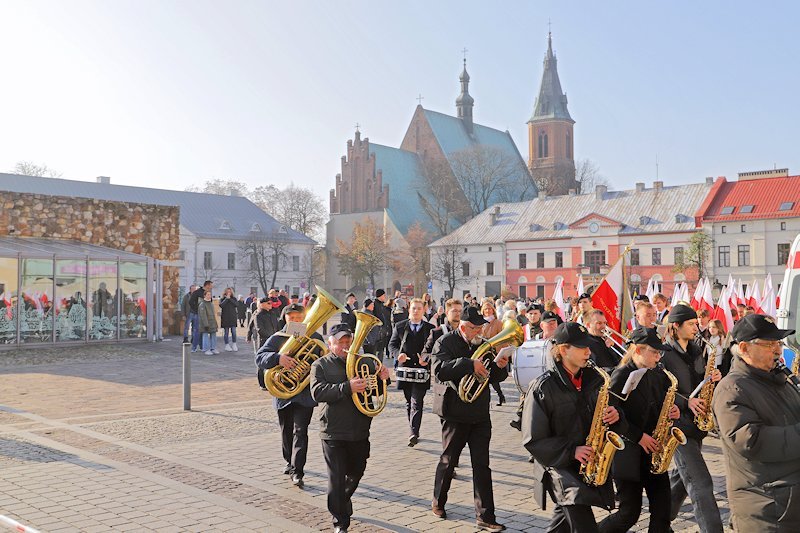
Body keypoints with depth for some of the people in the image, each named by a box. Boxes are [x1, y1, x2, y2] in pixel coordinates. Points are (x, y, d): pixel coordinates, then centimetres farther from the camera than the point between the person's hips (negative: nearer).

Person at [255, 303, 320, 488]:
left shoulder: (315, 338, 4)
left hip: (305, 393, -2)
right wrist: (278, 358, -31)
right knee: (286, 431, 16)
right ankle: (290, 462, 37)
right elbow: (260, 358, -13)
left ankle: (297, 471, -10)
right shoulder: (277, 338, 0)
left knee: (300, 431, -10)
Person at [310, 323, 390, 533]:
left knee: (356, 473, 20)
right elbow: (318, 392, -18)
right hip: (333, 433, -4)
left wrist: (382, 378, -10)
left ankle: (343, 501, 48)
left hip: (360, 432, 4)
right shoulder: (321, 365, -2)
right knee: (337, 479, -2)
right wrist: (347, 388, -31)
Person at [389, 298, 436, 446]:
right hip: (405, 369, 2)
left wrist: (427, 360, -13)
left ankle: (413, 433, -14)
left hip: (422, 370, -2)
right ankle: (414, 431, 25)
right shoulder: (399, 326, 7)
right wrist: (398, 354, -12)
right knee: (409, 402, 12)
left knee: (417, 402, -9)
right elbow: (392, 345, 8)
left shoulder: (430, 328, 4)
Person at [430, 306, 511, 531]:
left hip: (480, 413, 5)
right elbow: (440, 369, -25)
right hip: (455, 412, -4)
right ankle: (438, 502, 33)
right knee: (448, 460, 11)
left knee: (482, 465, 2)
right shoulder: (445, 342, -8)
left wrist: (500, 366, -11)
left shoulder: (482, 345, 10)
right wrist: (469, 364, -34)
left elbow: (495, 377, 12)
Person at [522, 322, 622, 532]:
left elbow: (609, 412, 16)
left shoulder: (594, 379, 5)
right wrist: (571, 451, -21)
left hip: (591, 463, 6)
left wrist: (615, 416, -8)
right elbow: (533, 440, -11)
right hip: (558, 465, -6)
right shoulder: (543, 387, -12)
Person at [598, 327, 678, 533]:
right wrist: (639, 437, -18)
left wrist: (672, 412, -3)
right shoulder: (621, 376, -13)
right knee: (630, 513, -1)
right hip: (628, 455, -7)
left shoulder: (657, 376, 8)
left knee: (662, 510, 4)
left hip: (654, 453, 7)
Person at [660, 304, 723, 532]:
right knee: (701, 482, -11)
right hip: (677, 422, -8)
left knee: (683, 475, 18)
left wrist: (713, 378, -2)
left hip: (696, 421, 8)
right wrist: (686, 402, -26)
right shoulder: (663, 354, -12)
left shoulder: (696, 351, 12)